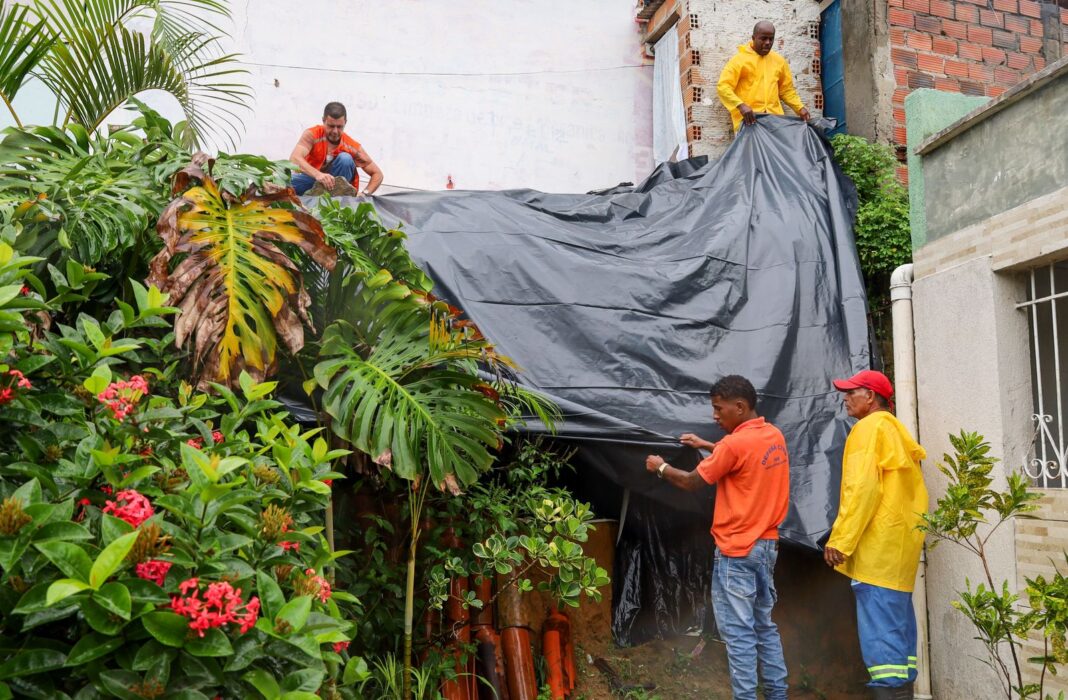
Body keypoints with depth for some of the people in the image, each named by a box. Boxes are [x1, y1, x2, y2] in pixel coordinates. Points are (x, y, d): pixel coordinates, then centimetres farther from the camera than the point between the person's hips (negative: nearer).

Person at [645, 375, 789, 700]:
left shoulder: (736, 443, -18)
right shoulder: (774, 436, 6)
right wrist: (708, 446, 25)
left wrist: (661, 467, 8)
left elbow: (692, 482, -8)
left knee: (738, 632, -2)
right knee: (764, 625, 16)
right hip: (766, 544, 9)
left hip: (737, 551, -8)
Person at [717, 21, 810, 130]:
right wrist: (740, 105, -23)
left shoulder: (779, 60, 16)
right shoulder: (739, 59, 1)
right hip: (748, 119, -4)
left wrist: (800, 108, 8)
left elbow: (787, 90, 24)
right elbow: (723, 87, -8)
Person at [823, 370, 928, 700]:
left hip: (878, 546, -10)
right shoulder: (896, 431, 21)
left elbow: (862, 488, -17)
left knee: (879, 633, -10)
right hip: (899, 543, 10)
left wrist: (840, 540, -16)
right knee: (897, 630, 11)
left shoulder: (870, 427, -7)